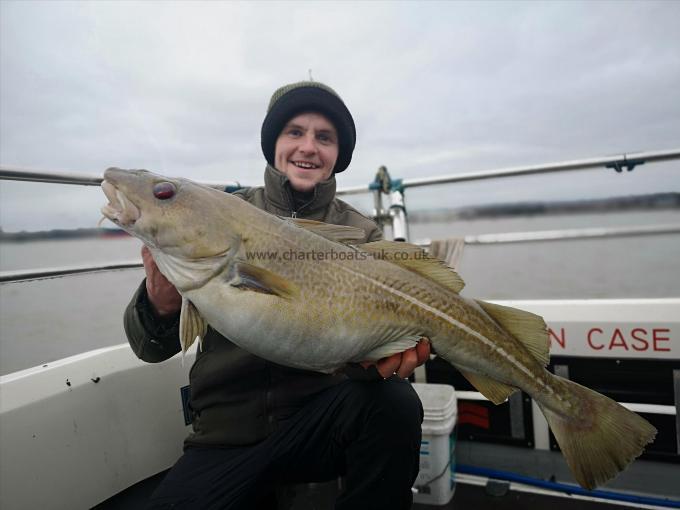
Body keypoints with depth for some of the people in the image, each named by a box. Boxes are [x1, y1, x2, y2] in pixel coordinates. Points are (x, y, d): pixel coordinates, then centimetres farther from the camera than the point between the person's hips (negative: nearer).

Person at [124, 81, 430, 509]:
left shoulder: (362, 235, 1)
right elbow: (152, 348, -1)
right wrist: (160, 306, -24)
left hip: (322, 416, -1)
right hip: (226, 435, 2)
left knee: (392, 402, -28)